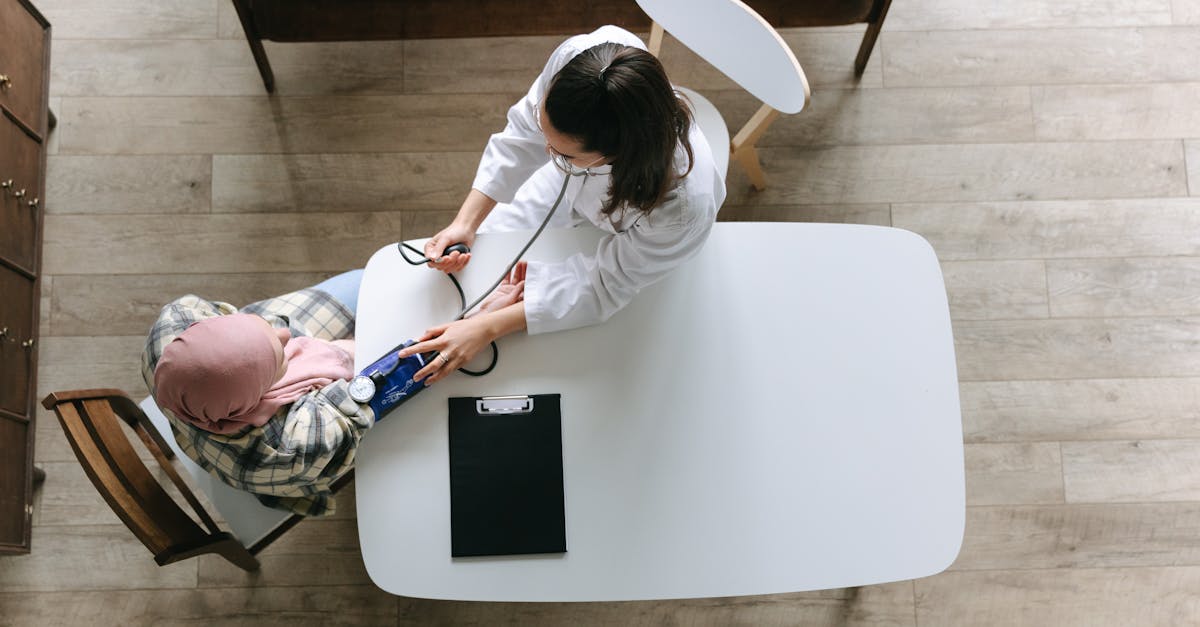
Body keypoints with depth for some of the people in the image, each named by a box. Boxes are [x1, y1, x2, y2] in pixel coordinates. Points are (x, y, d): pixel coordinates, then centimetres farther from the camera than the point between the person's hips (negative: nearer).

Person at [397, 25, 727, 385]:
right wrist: (466, 222, -25)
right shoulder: (576, 56, -41)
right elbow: (525, 132, -19)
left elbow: (605, 289, -30)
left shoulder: (683, 209, -47)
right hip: (571, 184, 3)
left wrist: (487, 329, -32)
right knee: (478, 253, 17)